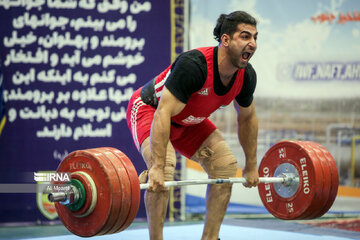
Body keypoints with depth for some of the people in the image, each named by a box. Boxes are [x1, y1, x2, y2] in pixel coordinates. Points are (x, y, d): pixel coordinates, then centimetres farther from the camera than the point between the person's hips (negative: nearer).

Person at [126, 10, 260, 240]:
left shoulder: (246, 76, -15)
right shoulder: (194, 65, -38)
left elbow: (247, 118, 4)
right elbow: (163, 114, -40)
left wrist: (252, 166, 9)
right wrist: (157, 167, -43)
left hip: (188, 120, 8)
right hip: (149, 109, -8)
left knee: (226, 165, -1)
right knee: (164, 168, -30)